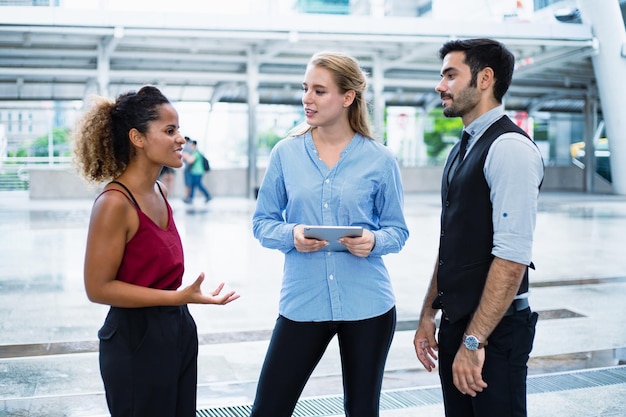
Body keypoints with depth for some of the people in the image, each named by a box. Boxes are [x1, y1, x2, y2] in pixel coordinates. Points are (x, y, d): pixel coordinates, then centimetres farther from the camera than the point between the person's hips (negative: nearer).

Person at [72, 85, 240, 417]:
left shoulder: (159, 192, 6)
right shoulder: (115, 202, -20)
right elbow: (99, 287, -19)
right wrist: (179, 297, -24)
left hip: (178, 330, 8)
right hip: (136, 340, -8)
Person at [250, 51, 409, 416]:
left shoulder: (380, 160, -2)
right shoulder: (286, 153, 1)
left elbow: (398, 230, 4)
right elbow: (263, 223, 5)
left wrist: (374, 241, -18)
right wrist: (291, 235, -16)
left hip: (367, 303, 0)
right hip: (303, 302, 1)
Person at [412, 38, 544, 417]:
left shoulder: (510, 148, -16)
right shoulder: (461, 151, 13)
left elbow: (511, 258, -23)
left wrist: (474, 341, -23)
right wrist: (429, 315, 14)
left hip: (495, 329, -8)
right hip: (456, 323, 8)